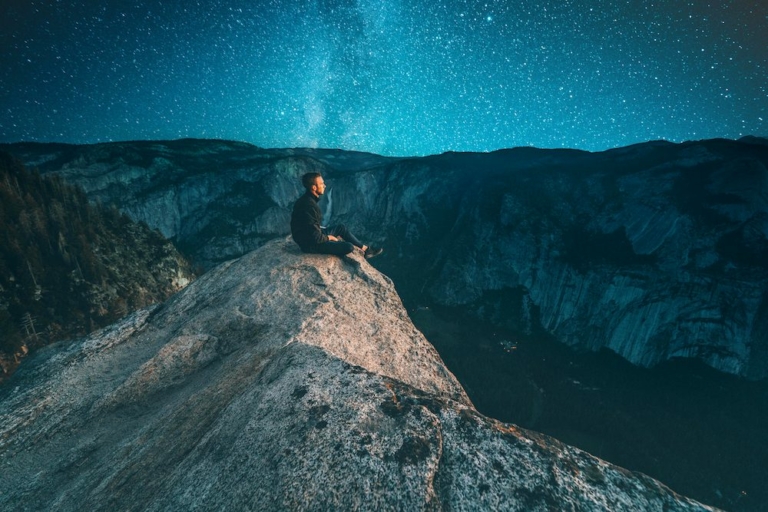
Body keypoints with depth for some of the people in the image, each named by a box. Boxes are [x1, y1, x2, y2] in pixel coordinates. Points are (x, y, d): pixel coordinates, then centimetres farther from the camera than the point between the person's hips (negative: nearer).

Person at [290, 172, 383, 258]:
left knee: (341, 228, 18)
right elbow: (316, 237, -28)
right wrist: (328, 238, -10)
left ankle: (365, 248, 22)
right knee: (349, 247, -15)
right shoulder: (309, 205, -28)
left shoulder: (307, 199, 3)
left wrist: (325, 233, 11)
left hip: (311, 236, 10)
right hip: (310, 243, -10)